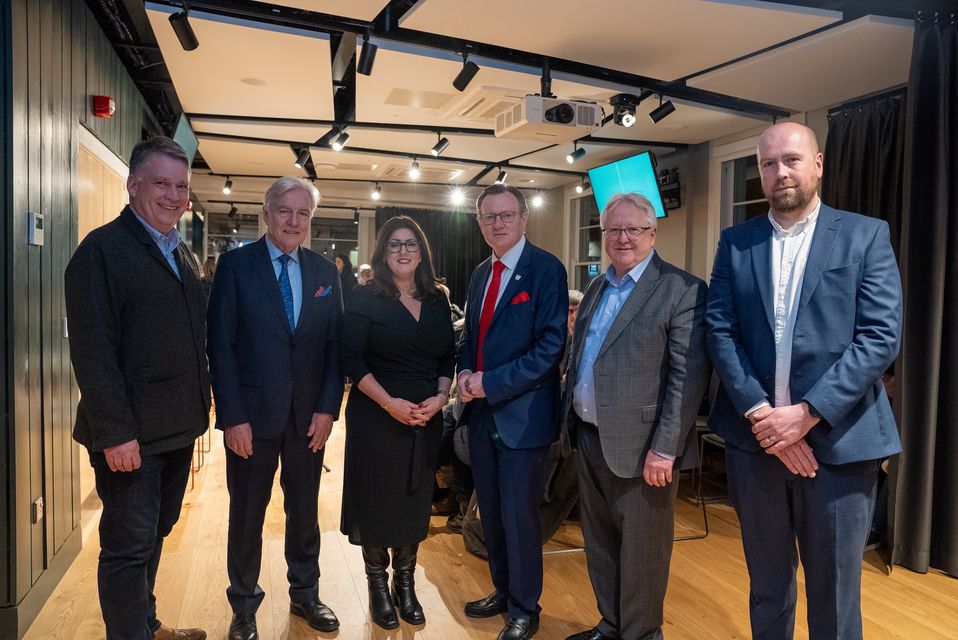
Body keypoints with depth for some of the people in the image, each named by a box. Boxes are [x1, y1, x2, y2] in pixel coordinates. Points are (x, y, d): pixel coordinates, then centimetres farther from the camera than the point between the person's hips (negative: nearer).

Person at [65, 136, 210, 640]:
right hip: (129, 437, -8)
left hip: (176, 429, 8)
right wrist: (115, 433, -20)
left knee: (154, 536, 20)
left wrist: (194, 415, 12)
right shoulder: (102, 249, -11)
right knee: (129, 547, 4)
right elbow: (92, 350, -17)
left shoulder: (181, 254, 12)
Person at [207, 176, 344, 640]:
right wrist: (233, 417, -12)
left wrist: (327, 408, -4)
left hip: (310, 415, 3)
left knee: (304, 510, 15)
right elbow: (221, 345, -8)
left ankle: (305, 594, 35)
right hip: (252, 414, -2)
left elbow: (335, 345, 4)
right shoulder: (236, 264, -5)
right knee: (247, 514, 12)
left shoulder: (325, 272, 5)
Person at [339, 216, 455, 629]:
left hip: (426, 420, 4)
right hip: (376, 417, -4)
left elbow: (448, 358, 9)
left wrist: (439, 398, -8)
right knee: (376, 501, 6)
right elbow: (352, 361, -10)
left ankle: (406, 584, 28)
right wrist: (390, 402, -19)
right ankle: (378, 586, 25)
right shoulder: (365, 299, -5)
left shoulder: (437, 301, 7)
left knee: (415, 502, 12)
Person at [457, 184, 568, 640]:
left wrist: (491, 383, -19)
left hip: (523, 413, -7)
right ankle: (503, 591, 38)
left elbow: (550, 346, -18)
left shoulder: (546, 269, -11)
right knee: (491, 513, 18)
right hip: (482, 412, 7)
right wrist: (465, 372, -4)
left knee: (519, 517, 5)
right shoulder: (481, 273, 11)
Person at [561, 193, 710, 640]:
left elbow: (689, 376, -17)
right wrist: (570, 416, 13)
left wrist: (664, 449, -20)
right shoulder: (596, 289, 12)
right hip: (589, 439, 7)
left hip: (639, 447, -7)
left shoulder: (682, 290, -11)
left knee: (641, 552, 9)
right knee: (599, 544, 20)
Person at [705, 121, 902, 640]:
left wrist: (807, 412, -17)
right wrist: (760, 413, -13)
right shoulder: (736, 242, 7)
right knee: (766, 585, 18)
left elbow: (881, 337, -9)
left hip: (838, 440, -2)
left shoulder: (866, 235, 0)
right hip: (755, 437, 2)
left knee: (834, 593, 11)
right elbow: (720, 331, -2)